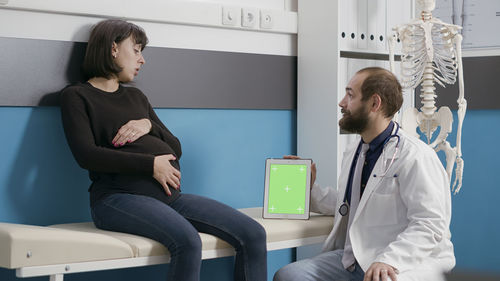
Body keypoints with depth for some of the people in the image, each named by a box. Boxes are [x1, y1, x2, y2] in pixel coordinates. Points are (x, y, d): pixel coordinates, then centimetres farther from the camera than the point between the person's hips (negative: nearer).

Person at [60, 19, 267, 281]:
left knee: (253, 235, -12)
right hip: (119, 196, -6)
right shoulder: (76, 96, 7)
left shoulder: (136, 96, 26)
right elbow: (86, 155, -9)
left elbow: (175, 148, 22)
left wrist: (149, 125, 1)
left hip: (169, 195, 7)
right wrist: (151, 164, -12)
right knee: (187, 240, -36)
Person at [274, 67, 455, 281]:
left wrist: (388, 260, -29)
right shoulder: (353, 152, 18)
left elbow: (430, 226, -17)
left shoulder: (417, 157, -10)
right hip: (354, 259, 8)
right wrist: (311, 192, 19)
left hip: (405, 263, -8)